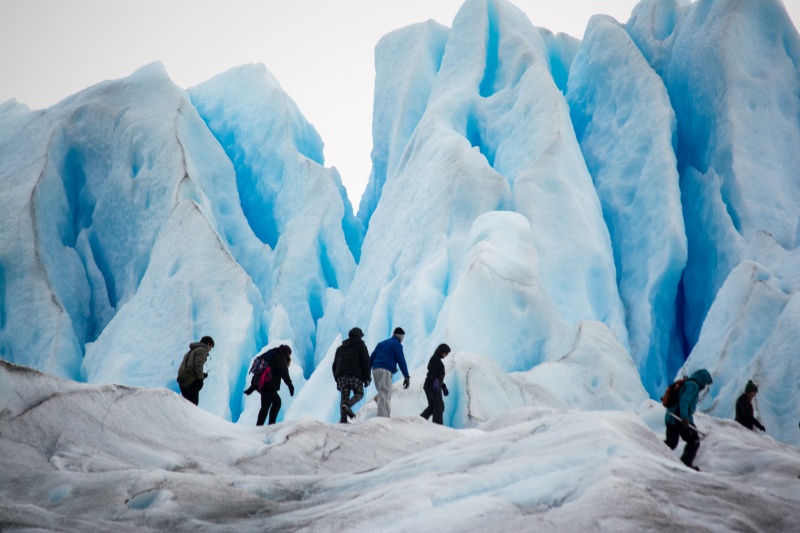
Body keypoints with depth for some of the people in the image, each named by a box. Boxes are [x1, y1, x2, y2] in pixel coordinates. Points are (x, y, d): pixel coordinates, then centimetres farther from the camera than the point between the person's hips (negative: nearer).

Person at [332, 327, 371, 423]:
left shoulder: (340, 348, 25)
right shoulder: (360, 345, 10)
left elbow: (334, 366, 23)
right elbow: (365, 362, -2)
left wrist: (337, 380, 27)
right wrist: (367, 378, -2)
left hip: (341, 376, 4)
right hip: (355, 376, -4)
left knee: (344, 397, 5)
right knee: (359, 394, 11)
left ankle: (343, 418, -13)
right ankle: (348, 405, -18)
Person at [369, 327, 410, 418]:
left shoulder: (381, 344, 27)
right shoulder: (397, 345, 6)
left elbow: (371, 358, 24)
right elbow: (401, 360, -4)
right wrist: (406, 376, -5)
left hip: (375, 369, 7)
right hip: (385, 370, -7)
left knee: (384, 394, 13)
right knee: (385, 395, -13)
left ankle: (387, 417, 6)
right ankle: (382, 417, -24)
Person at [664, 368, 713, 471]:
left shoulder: (685, 384, 23)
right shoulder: (693, 385, -8)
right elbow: (684, 401, -22)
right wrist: (684, 418, -29)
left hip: (671, 417, 9)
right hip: (681, 419, -9)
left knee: (671, 443, 13)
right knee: (694, 441, 2)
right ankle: (686, 464, 0)